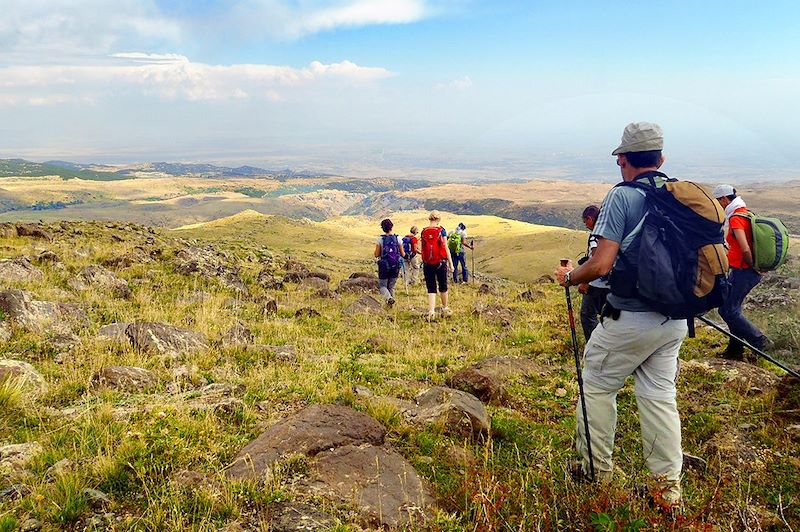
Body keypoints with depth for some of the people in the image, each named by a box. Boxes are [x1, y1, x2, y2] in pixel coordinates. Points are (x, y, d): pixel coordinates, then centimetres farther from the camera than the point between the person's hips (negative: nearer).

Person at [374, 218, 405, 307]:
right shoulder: (397, 238, -3)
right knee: (392, 286, 17)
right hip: (395, 266, 2)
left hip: (384, 266, -2)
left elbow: (376, 255, -6)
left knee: (382, 285, 9)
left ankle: (389, 298, -18)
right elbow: (403, 254, 2)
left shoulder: (380, 239, -8)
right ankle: (391, 303, 15)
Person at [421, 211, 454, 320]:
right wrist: (450, 263, 1)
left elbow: (422, 249, 6)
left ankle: (431, 311, -7)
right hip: (441, 262, -2)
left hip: (427, 264, 2)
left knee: (431, 289, 5)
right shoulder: (441, 230, -4)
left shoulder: (424, 232, 3)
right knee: (443, 286, 15)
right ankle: (445, 309, 29)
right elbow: (446, 248, -4)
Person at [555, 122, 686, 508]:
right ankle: (668, 486, 21)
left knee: (597, 387, 12)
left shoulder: (621, 196, -14)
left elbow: (601, 265, -21)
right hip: (675, 320, 6)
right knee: (659, 396, 14)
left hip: (629, 320, -6)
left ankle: (596, 469, 24)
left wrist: (570, 277, -3)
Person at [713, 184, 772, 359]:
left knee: (727, 310, -5)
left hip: (743, 271, -10)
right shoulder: (746, 213, 13)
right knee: (733, 308, 15)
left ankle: (761, 342, 1)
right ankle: (735, 350, 21)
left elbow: (745, 250, -25)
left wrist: (752, 266, -11)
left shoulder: (736, 218, -17)